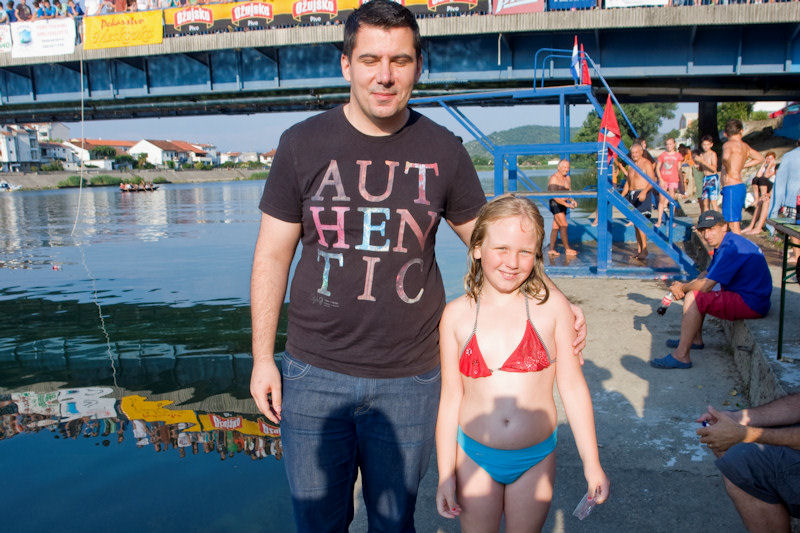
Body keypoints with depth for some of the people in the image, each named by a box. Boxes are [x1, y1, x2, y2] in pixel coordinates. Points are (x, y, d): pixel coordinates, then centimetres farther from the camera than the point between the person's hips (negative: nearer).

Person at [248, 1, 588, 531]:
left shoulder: (442, 152, -1)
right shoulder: (303, 144, -3)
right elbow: (272, 256, 1)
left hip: (410, 381, 1)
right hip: (315, 374, 0)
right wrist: (262, 358, 1)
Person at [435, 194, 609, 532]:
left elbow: (572, 387, -3)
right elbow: (450, 399, -2)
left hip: (536, 459, 0)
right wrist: (445, 476, 0)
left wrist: (591, 463, 1)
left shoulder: (551, 306, -8)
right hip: (474, 456, 1)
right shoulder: (456, 315, -6)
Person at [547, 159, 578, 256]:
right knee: (564, 226, -12)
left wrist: (572, 200, -1)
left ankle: (551, 249, 11)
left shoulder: (567, 178, 13)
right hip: (555, 204, -8)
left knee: (556, 227, 8)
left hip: (563, 204, 8)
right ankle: (567, 249, -9)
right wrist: (566, 204, -25)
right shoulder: (554, 178, -14)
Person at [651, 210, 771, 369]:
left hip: (751, 304, -11)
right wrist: (684, 286, 2)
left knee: (694, 297, -19)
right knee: (695, 291, 22)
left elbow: (705, 285, -24)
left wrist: (682, 288, -4)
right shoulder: (724, 244, 11)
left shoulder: (731, 248, -23)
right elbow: (707, 274, 21)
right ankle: (696, 339, 27)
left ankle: (681, 356, -18)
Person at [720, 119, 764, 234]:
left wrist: (728, 170, -15)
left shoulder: (728, 144, -9)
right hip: (741, 187, 8)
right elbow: (760, 158, 32)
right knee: (735, 222, 16)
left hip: (731, 187, -8)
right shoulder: (745, 146, 14)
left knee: (733, 223, -8)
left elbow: (726, 157, -34)